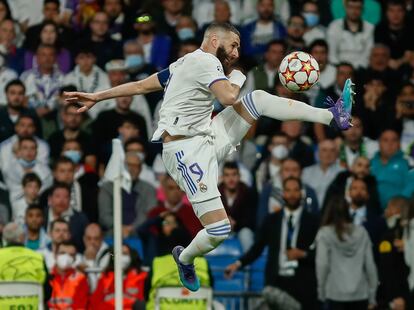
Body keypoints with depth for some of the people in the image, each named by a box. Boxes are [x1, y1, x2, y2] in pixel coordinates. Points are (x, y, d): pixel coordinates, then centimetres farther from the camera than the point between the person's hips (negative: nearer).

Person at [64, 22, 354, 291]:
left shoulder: (185, 63, 16)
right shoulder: (205, 61, -12)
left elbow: (140, 86, 17)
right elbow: (229, 97, -25)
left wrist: (98, 96, 19)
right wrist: (237, 77, -4)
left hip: (208, 139, 10)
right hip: (188, 150, -10)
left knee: (260, 98, 1)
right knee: (219, 230, -15)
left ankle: (333, 116, -1)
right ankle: (185, 259, 15)